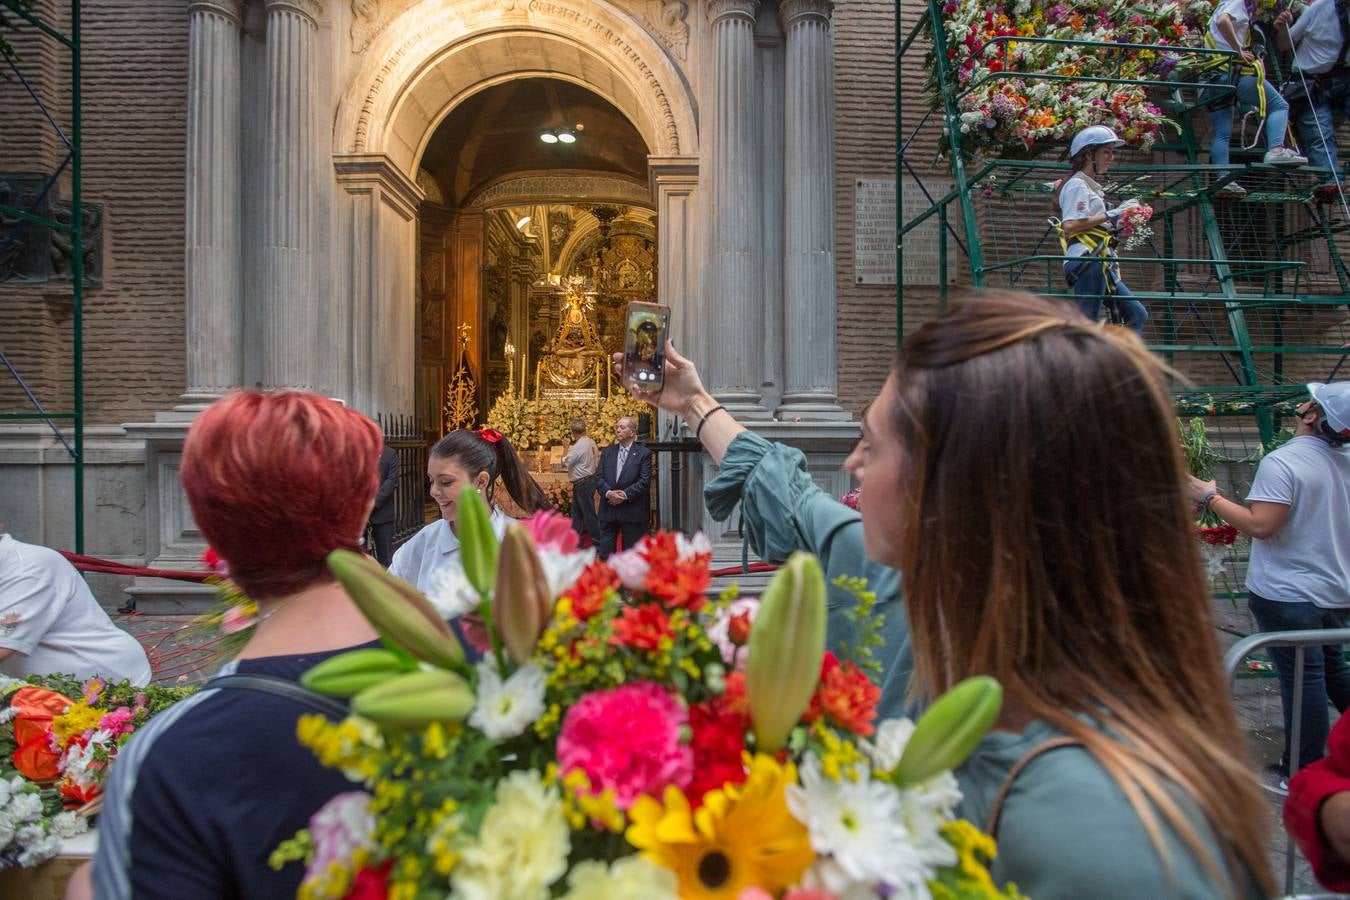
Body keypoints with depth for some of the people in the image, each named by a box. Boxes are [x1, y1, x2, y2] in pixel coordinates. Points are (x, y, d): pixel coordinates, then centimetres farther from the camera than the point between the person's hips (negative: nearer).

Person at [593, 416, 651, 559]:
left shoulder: (643, 453, -1)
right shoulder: (607, 452, 12)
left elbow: (645, 481, -8)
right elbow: (599, 477, 5)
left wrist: (625, 494, -16)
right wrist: (608, 493, -13)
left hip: (632, 511, -3)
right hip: (608, 510, 4)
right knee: (605, 552, 5)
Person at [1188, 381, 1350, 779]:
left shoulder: (1281, 462, -22)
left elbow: (1260, 525, -28)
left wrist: (1209, 496, -21)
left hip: (1288, 595, -8)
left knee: (1302, 678, 2)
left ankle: (1304, 770, 13)